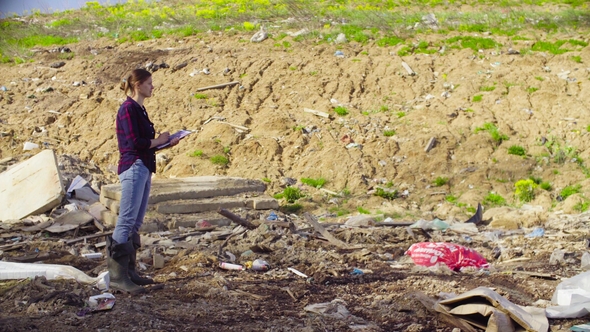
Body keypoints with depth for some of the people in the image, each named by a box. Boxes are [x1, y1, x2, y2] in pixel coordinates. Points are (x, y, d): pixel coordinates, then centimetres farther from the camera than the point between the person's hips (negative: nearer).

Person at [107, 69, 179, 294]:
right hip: (133, 168, -10)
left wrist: (166, 143, 7)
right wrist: (159, 141, -5)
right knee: (126, 221, -12)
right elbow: (134, 142, -17)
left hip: (143, 169, 10)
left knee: (135, 224, 11)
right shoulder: (128, 108, -10)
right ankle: (117, 275, -14)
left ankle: (129, 272, 15)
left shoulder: (139, 109, 18)